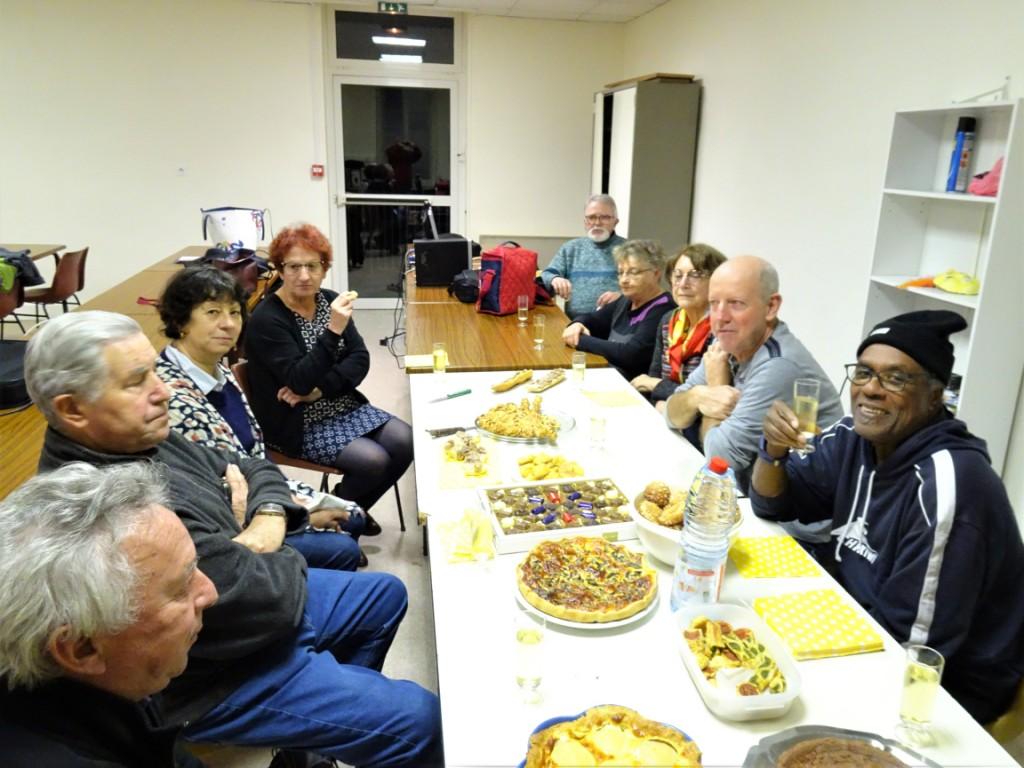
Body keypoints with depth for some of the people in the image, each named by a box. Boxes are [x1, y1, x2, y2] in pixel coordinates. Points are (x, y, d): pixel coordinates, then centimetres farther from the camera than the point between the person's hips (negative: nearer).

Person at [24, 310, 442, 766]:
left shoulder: (141, 438, -5)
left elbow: (254, 470, 8)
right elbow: (268, 598, -31)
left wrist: (269, 518, -13)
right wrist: (283, 557, -9)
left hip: (246, 592, 9)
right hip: (221, 675, -9)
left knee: (386, 594, 23)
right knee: (420, 719, -8)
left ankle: (340, 700, 40)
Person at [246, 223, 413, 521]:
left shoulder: (329, 300, 2)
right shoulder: (266, 319, -18)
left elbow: (360, 359, -2)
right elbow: (300, 382, -25)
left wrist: (319, 390, -18)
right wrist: (334, 329, -34)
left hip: (343, 406, 7)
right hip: (298, 421, -6)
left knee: (406, 442, -9)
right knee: (374, 461, -23)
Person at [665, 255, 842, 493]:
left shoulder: (780, 367, -26)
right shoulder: (728, 345, -1)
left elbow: (719, 456, -23)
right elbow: (674, 416, 4)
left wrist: (715, 384, -11)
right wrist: (697, 396, -17)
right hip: (744, 493, 7)